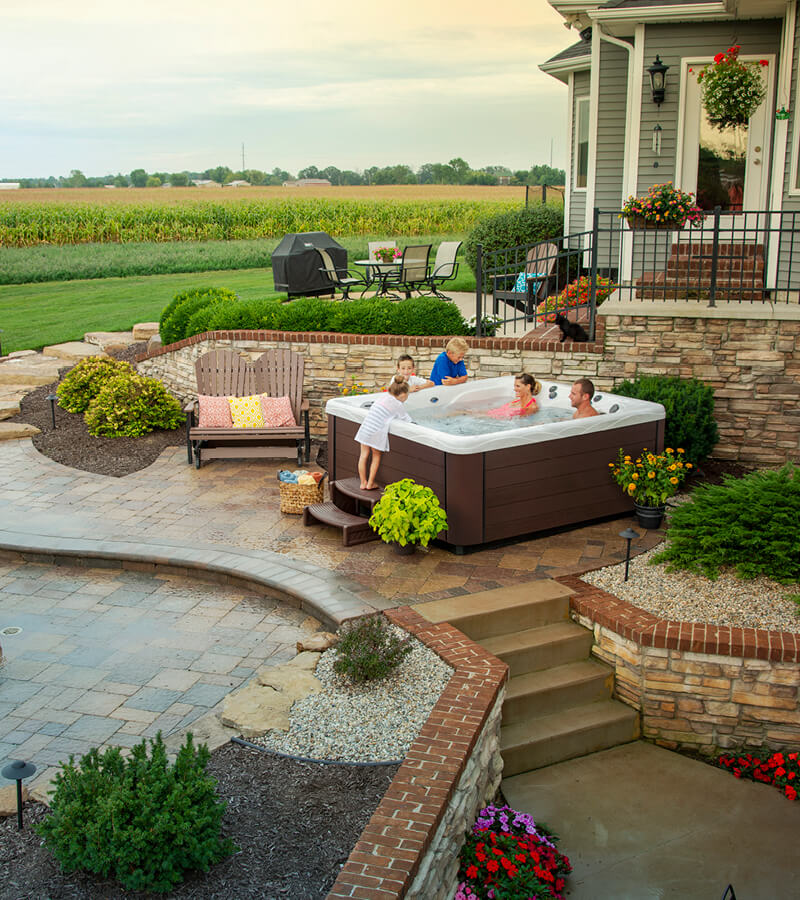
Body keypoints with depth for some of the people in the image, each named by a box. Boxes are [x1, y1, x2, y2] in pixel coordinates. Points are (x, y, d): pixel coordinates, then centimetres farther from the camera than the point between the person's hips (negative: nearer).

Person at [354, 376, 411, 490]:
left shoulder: (383, 396, 15)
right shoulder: (397, 404, -2)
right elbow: (406, 419, 9)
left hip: (365, 426, 5)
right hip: (377, 430, -5)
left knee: (364, 455, 13)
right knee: (376, 456, 13)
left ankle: (363, 483, 20)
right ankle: (370, 484, 18)